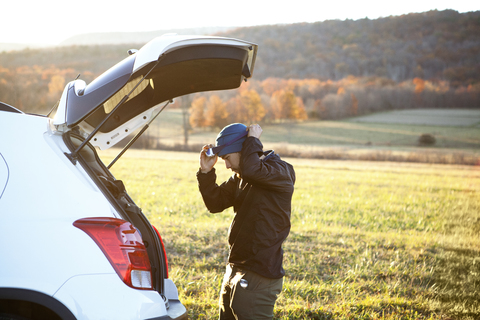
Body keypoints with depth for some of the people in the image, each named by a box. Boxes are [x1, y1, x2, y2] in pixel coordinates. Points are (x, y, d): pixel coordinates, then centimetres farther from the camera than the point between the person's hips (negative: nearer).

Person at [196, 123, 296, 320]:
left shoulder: (282, 172, -14)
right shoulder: (240, 178, 13)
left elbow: (252, 169, -34)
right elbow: (215, 203, 14)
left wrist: (253, 140, -17)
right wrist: (206, 172, 1)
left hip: (259, 276, -9)